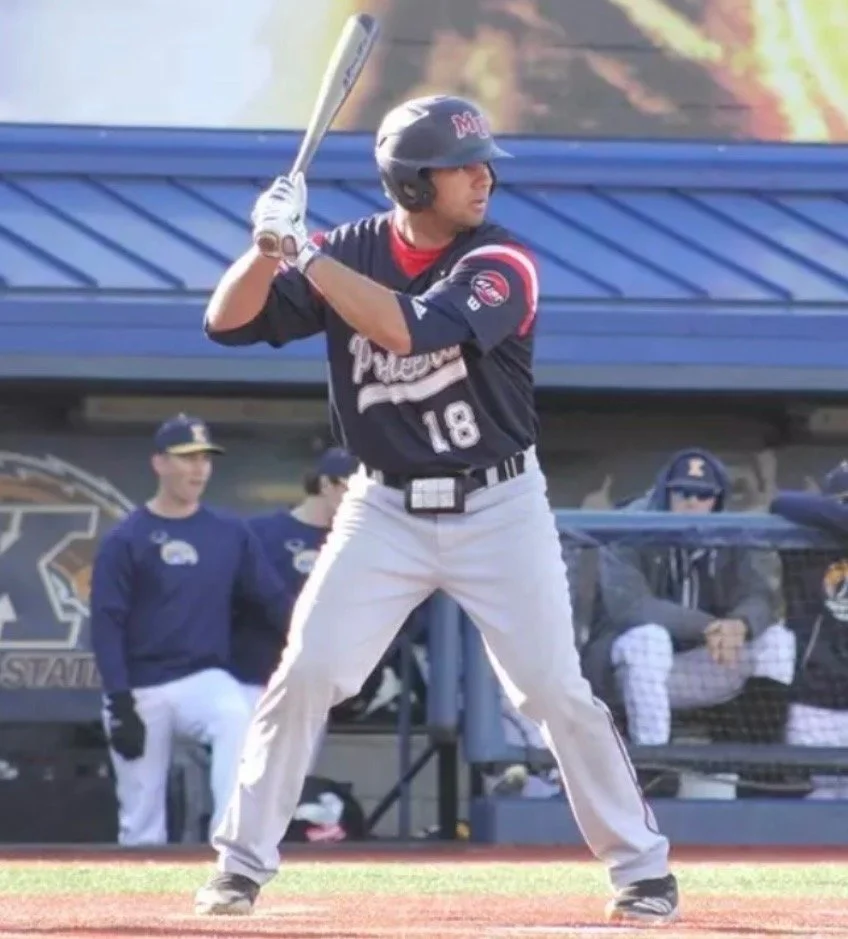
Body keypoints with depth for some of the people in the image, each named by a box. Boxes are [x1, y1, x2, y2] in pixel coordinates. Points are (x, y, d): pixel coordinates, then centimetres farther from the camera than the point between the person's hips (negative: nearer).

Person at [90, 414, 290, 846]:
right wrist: (120, 704, -15)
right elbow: (106, 625, -6)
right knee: (141, 821, 1)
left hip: (204, 677, 1)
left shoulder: (231, 533, 7)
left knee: (237, 718, -32)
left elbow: (275, 599, 5)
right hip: (141, 691, -1)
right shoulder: (125, 539, -2)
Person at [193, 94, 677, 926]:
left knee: (555, 691, -4)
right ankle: (242, 863, 5)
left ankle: (641, 867, 8)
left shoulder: (500, 266, -14)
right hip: (385, 511, 2)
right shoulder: (349, 253, -3)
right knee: (305, 674, -7)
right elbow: (228, 323, -6)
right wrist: (269, 249, -25)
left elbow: (409, 330, -30)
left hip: (498, 509, -2)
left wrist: (306, 253, -28)